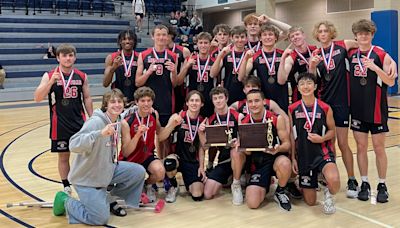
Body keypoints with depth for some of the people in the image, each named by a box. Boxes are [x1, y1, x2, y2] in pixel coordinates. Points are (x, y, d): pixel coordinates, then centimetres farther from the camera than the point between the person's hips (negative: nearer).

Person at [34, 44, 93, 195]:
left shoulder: (82, 76, 3)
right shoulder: (49, 76, -4)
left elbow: (87, 98, 9)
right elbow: (37, 98, -12)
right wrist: (51, 82, -25)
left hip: (80, 122, 2)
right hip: (60, 124, -1)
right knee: (63, 156, 9)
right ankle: (66, 187, 23)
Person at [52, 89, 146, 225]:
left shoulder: (118, 122, 1)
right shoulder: (95, 122, -24)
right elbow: (74, 145, -36)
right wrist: (100, 133, -47)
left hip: (107, 170, 8)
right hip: (87, 178, -7)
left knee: (138, 172, -5)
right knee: (101, 219, -10)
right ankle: (65, 201, 13)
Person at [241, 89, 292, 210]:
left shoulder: (277, 118, -9)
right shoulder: (244, 123, -2)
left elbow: (287, 144, -6)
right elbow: (247, 152, 5)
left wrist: (278, 149, -29)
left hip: (276, 157, -2)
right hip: (258, 163, 2)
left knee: (284, 163, -41)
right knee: (252, 203, -16)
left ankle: (280, 192, -7)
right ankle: (266, 183, 21)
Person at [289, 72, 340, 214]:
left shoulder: (325, 108, -4)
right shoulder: (292, 109, 0)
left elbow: (332, 131, 5)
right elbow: (292, 136, 5)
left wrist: (322, 138, -16)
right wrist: (293, 158, 3)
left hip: (323, 153, -2)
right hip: (303, 156, 2)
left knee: (333, 180, -36)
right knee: (310, 202, 10)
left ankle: (329, 193, 2)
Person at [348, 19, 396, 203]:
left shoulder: (381, 55, -6)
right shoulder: (350, 55, 5)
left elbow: (390, 82, -11)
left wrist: (374, 67, -24)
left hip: (376, 108, -3)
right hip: (357, 108, 3)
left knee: (379, 147, 4)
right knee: (361, 147, 8)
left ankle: (382, 186, 17)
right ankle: (364, 184, 19)